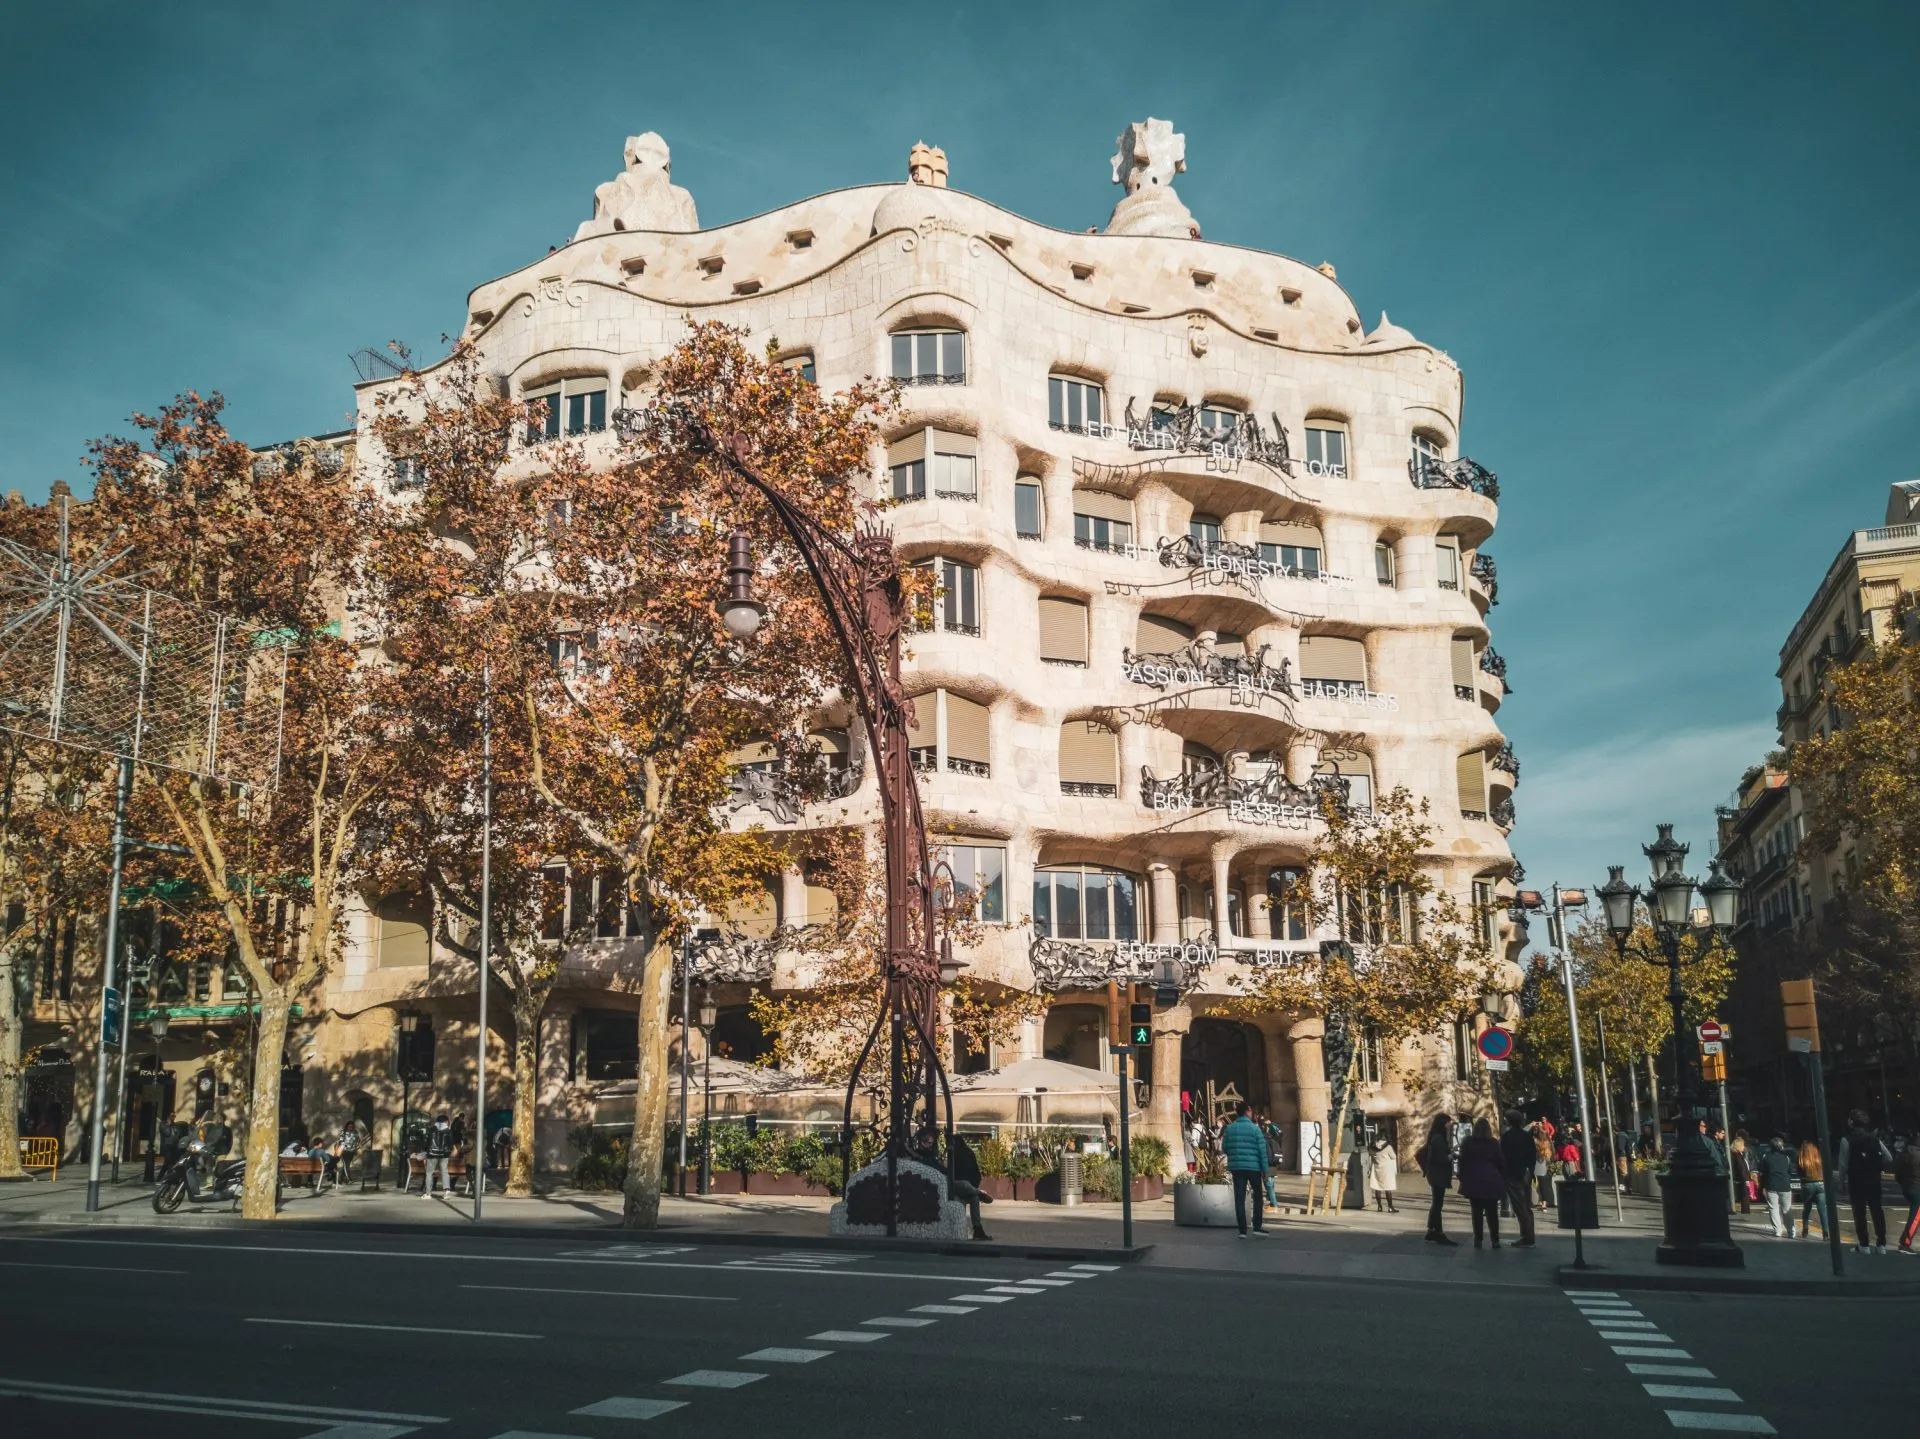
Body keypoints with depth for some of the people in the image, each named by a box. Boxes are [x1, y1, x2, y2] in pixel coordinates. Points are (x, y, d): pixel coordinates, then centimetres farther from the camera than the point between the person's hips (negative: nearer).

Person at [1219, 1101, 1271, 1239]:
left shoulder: (1229, 1128, 3)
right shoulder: (1254, 1128, -6)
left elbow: (1224, 1148, 6)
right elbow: (1262, 1151, -8)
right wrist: (1265, 1170, -3)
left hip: (1236, 1167, 2)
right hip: (1253, 1167, -2)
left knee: (1239, 1199, 5)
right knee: (1258, 1196, 14)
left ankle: (1242, 1230, 3)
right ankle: (1257, 1226, 9)